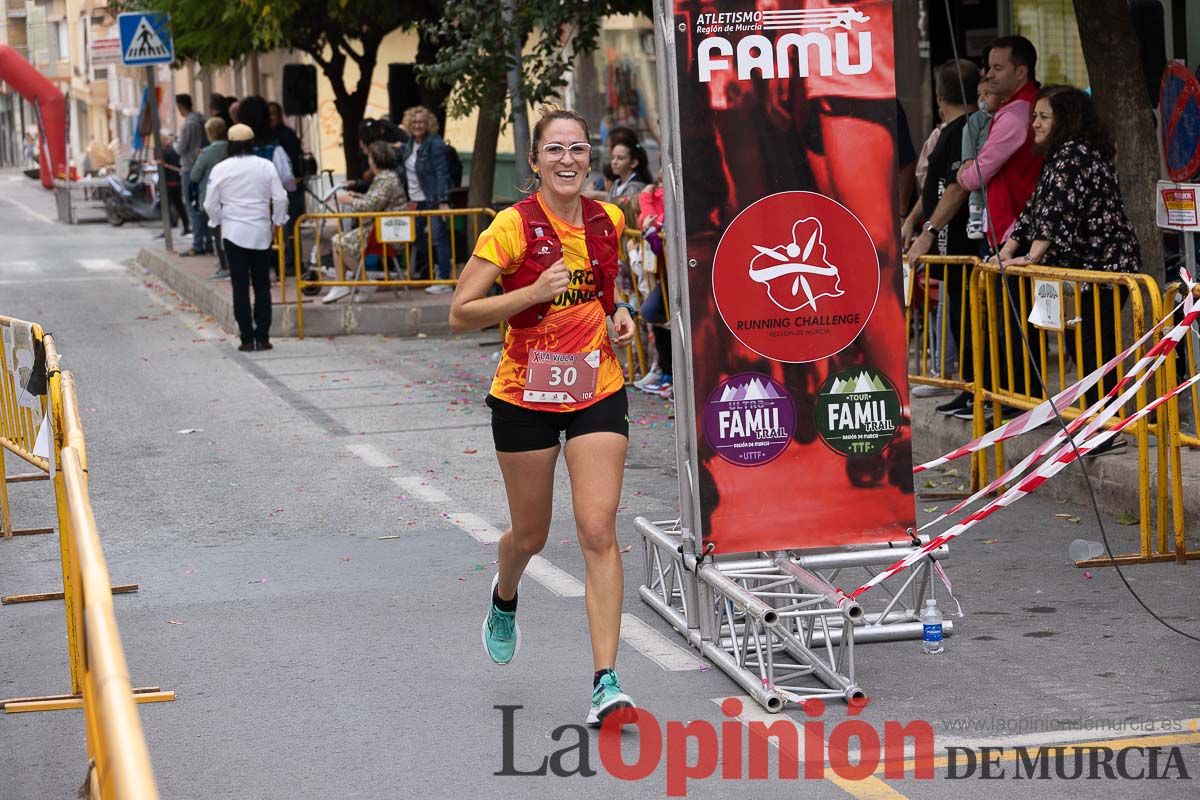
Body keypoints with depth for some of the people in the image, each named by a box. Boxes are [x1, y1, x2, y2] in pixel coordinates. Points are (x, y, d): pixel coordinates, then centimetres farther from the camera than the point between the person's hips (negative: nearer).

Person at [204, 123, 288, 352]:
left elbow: (211, 204, -1)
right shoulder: (266, 166, -3)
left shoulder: (220, 169, -3)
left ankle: (247, 338, 1)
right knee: (262, 285, 7)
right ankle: (262, 337, 4)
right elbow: (280, 198, -4)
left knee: (240, 286, 3)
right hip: (261, 232, 1)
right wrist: (278, 221, 11)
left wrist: (219, 221, 17)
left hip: (234, 232, 0)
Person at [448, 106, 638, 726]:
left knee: (598, 532, -11)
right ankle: (505, 596, 51)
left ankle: (606, 679, -11)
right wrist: (534, 291, -26)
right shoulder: (513, 227, -14)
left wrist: (619, 312, 3)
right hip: (525, 396, -2)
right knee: (530, 535, 14)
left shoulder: (607, 221, 1)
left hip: (597, 391, 2)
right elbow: (460, 314, -15)